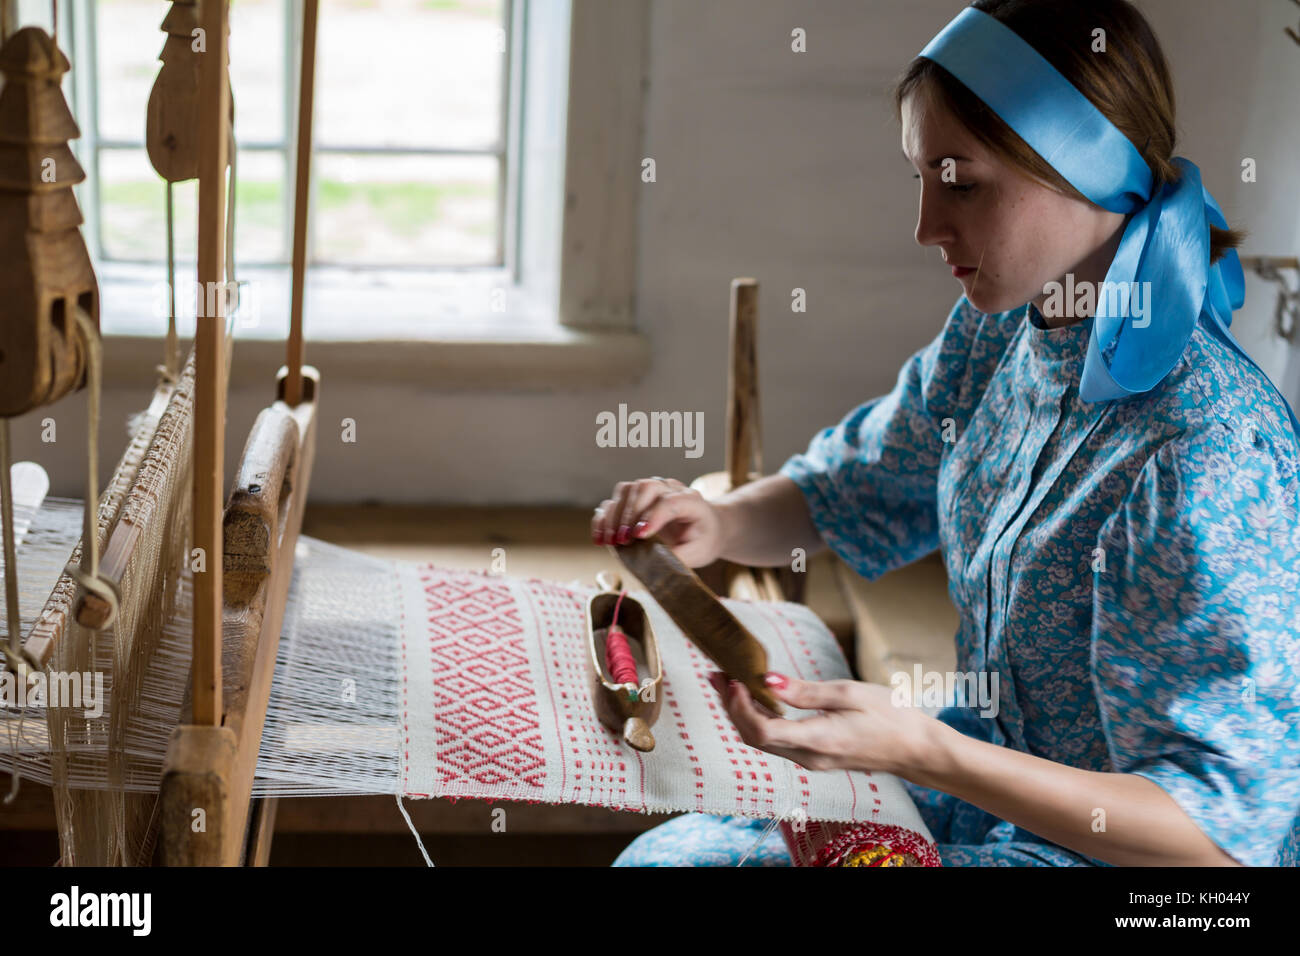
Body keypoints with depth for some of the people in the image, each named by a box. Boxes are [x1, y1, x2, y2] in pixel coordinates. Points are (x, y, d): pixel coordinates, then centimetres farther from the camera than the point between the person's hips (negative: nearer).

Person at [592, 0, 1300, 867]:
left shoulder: (1212, 464, -29)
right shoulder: (993, 336, -4)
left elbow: (1221, 830, -27)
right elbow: (852, 491, 12)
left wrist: (921, 751, -34)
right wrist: (720, 522, -10)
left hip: (1106, 844, -7)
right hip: (992, 778, 7)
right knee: (667, 849, -1)